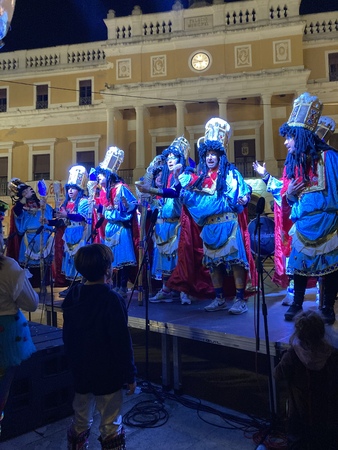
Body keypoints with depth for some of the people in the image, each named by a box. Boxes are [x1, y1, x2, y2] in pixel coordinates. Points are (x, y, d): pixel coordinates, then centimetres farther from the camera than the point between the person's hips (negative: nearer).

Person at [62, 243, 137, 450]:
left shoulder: (72, 296, -3)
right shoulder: (112, 299, -22)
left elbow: (67, 335, 8)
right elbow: (122, 341, -20)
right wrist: (130, 374, -8)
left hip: (80, 371, 6)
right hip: (107, 373, -6)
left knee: (80, 422, 22)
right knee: (111, 426, 10)